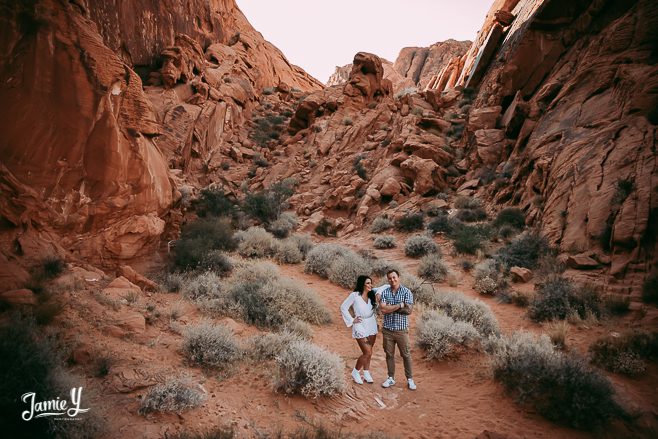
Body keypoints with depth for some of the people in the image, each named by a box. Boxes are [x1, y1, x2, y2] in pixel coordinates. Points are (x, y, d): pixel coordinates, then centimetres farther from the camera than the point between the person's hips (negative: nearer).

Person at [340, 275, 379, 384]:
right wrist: (352, 320, -8)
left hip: (372, 325, 5)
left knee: (368, 352, 12)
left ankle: (366, 373, 29)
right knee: (367, 353, -7)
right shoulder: (354, 295, -13)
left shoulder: (372, 295, 1)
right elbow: (343, 308, -8)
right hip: (360, 326, -5)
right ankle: (355, 372, 13)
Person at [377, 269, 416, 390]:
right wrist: (400, 305, -17)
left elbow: (408, 310, -16)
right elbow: (383, 309, -14)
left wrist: (390, 308, -13)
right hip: (387, 329, 2)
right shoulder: (384, 292, -1)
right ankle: (391, 378, 27)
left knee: (406, 355, 7)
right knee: (389, 355, 12)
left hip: (402, 329, -2)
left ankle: (410, 379, 21)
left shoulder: (406, 292, -6)